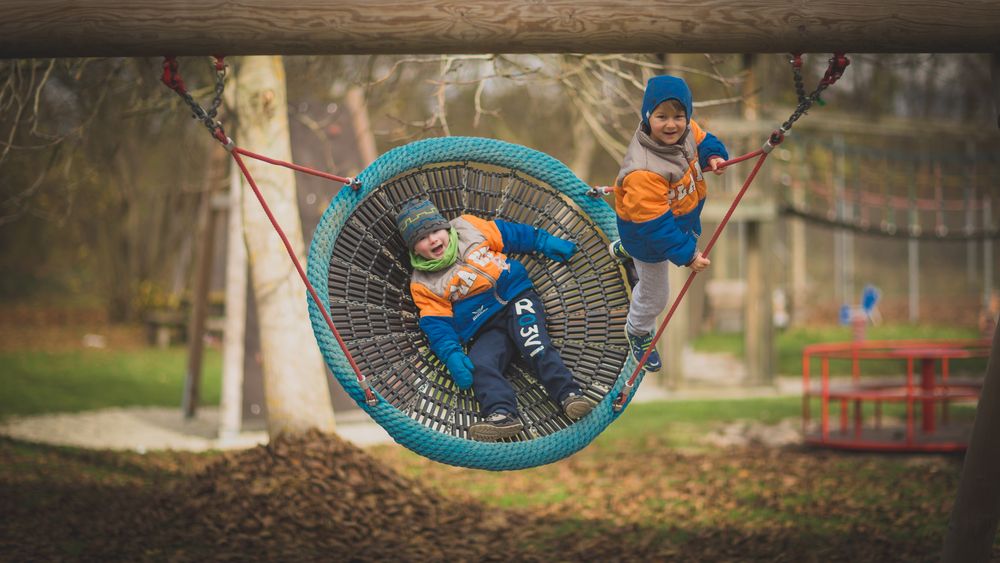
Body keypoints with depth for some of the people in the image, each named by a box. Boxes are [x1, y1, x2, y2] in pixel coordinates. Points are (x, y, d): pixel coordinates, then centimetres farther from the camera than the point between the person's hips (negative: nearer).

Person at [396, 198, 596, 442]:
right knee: (479, 366, -26)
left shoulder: (468, 227, 6)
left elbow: (513, 234, 16)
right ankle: (501, 413, -44)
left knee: (536, 348, -27)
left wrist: (544, 241, 13)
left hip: (517, 297, -1)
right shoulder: (423, 285, 3)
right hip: (487, 328, 1)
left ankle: (569, 394, -36)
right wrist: (452, 356, -20)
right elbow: (437, 325, -4)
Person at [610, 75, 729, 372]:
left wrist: (713, 156, -15)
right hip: (648, 236, -7)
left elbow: (701, 140, 6)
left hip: (681, 219, 7)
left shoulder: (687, 131, -22)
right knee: (654, 294, 15)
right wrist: (687, 255, -33)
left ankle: (623, 249, 73)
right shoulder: (644, 171, -45)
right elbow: (655, 226, -38)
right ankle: (638, 332, 47)